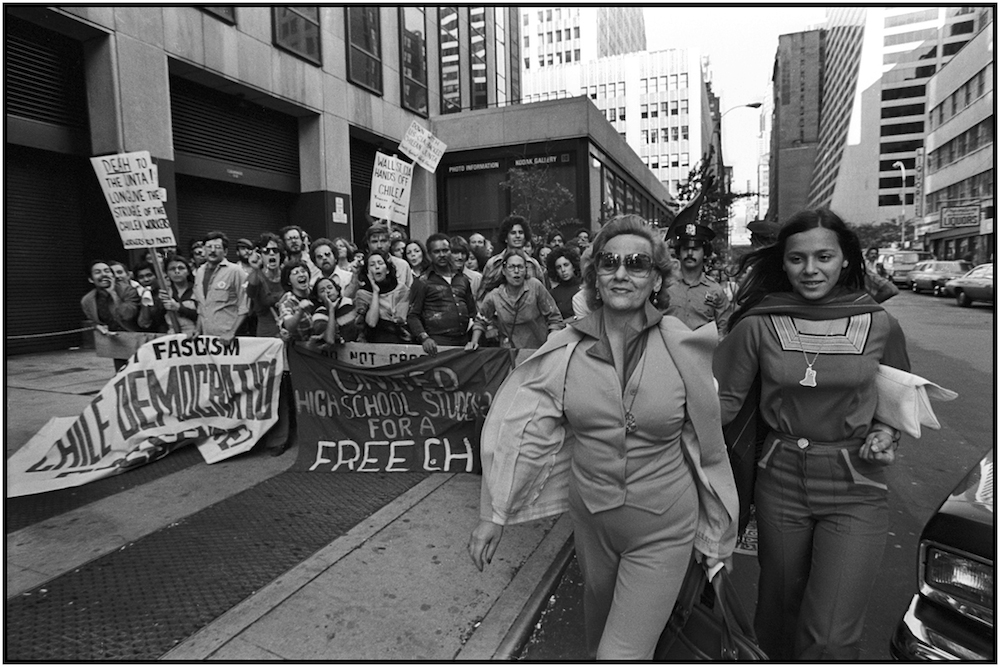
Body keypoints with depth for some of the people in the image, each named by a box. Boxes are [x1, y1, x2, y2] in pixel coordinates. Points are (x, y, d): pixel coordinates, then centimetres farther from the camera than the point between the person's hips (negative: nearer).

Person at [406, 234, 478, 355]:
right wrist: (424, 338, -18)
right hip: (437, 344, -4)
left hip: (464, 342, 4)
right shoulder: (422, 282, 3)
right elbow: (412, 316, -2)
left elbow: (472, 312, 21)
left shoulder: (463, 279, 16)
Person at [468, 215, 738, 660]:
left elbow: (706, 446, -4)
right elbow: (517, 429, -8)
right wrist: (493, 515, -6)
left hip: (663, 531, -2)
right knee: (598, 619, 28)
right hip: (589, 519, 3)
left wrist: (715, 537, 6)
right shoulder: (565, 350, -12)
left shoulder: (681, 349, -14)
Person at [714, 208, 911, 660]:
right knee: (779, 617, 19)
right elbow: (725, 399, -5)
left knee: (829, 640, -4)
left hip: (855, 491, 0)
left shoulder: (880, 326, -3)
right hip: (780, 483, 1)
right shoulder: (758, 326, -7)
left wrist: (888, 432, -6)